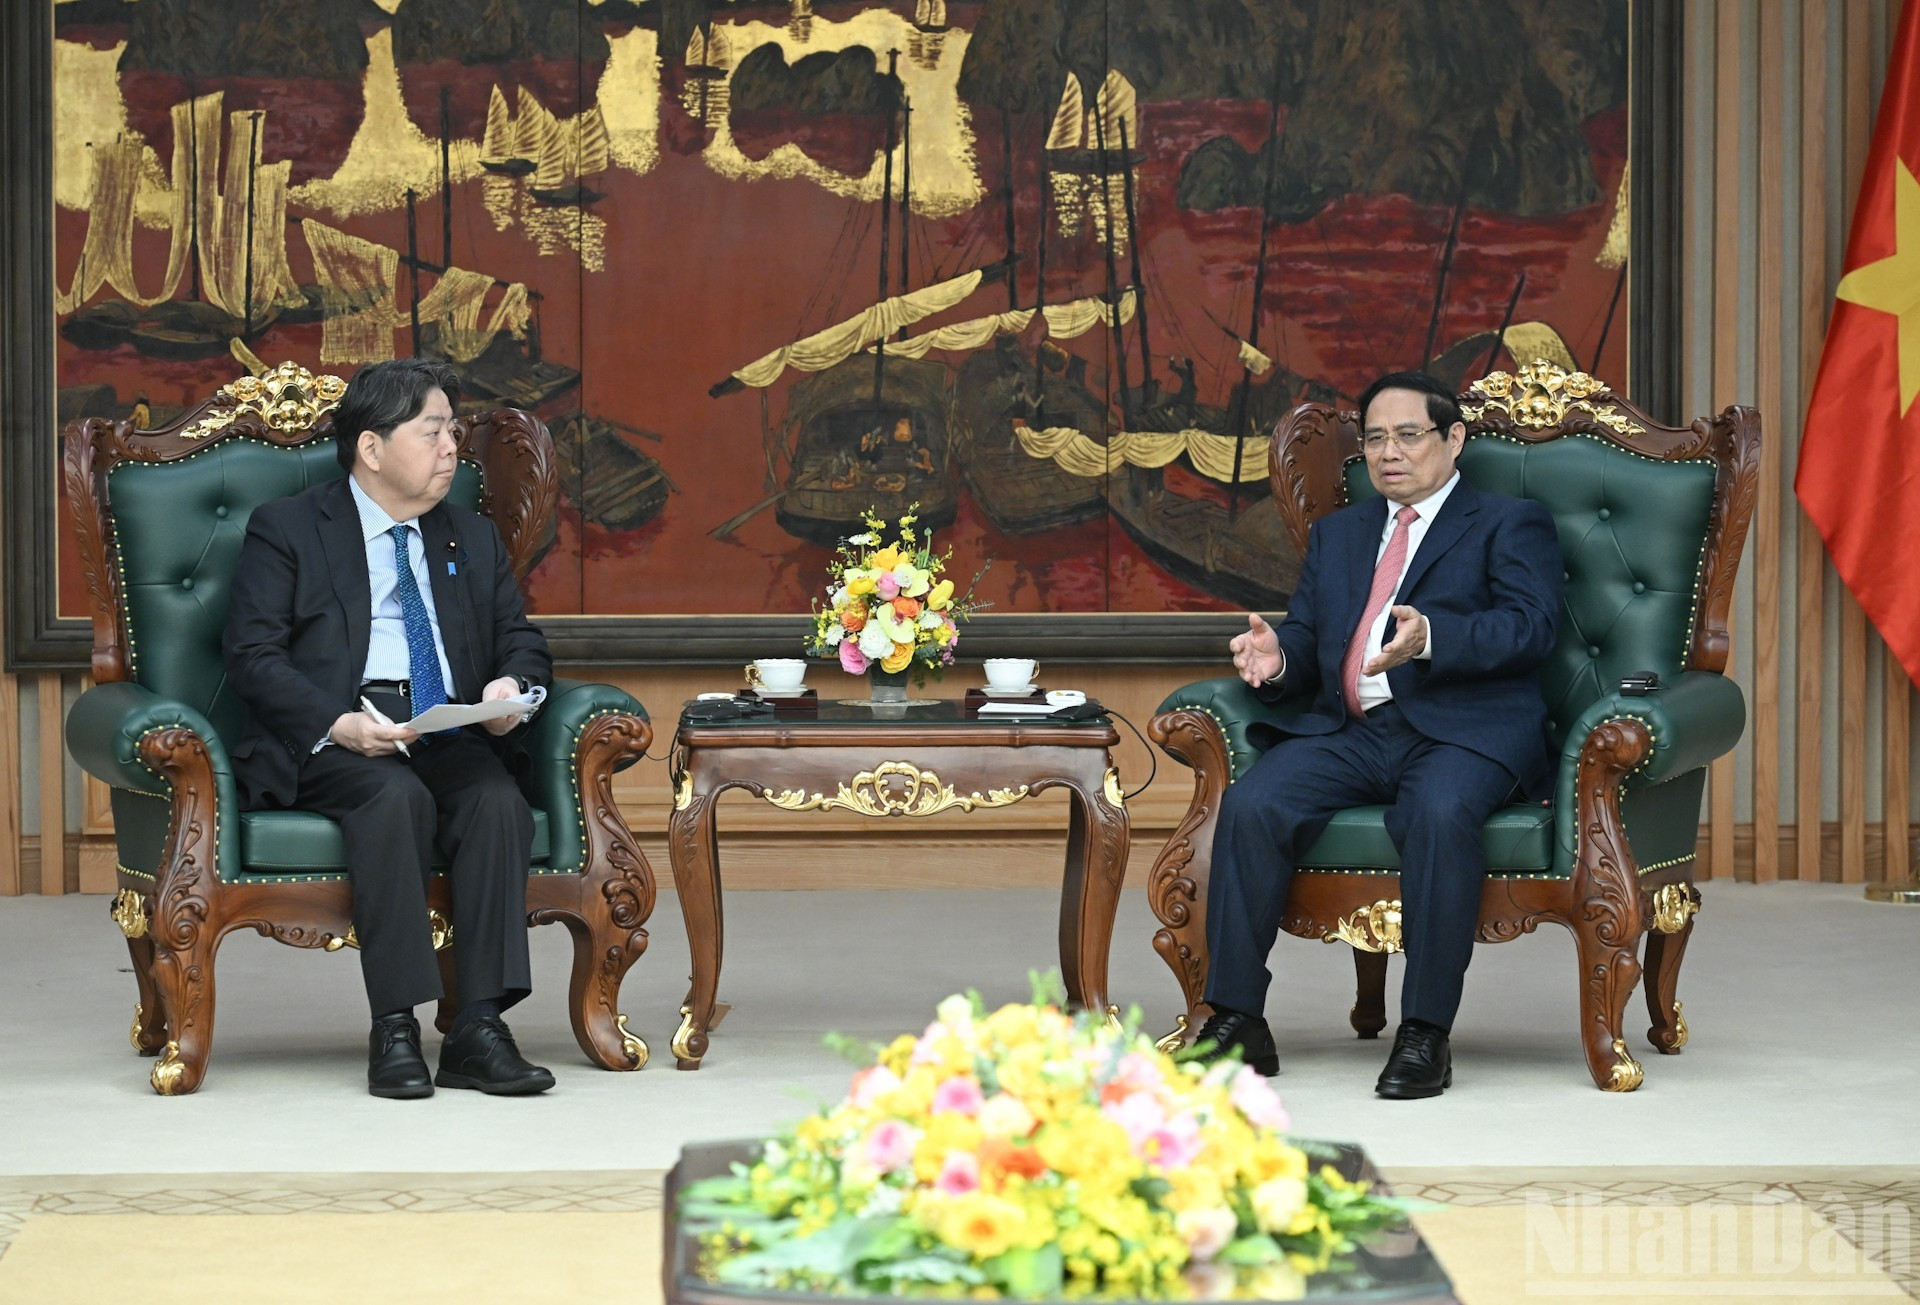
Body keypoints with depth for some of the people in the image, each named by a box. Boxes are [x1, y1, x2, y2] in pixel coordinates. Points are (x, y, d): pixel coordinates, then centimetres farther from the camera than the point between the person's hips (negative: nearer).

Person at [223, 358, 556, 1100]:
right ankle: (394, 1030, -34)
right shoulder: (285, 530, 8)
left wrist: (513, 684, -5)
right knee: (397, 795, -36)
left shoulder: (474, 541, 23)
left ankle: (478, 1028, -33)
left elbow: (521, 639, 22)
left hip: (450, 739, 4)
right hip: (326, 747, -4)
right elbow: (253, 655, -2)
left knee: (498, 800, -30)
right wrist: (337, 724, -19)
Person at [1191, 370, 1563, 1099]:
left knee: (1440, 814, -38)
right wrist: (1276, 657, -5)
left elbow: (1531, 628, -6)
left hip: (1462, 732, -4)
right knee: (1252, 805, -24)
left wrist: (1431, 638, -24)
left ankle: (1425, 1034, -31)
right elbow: (1308, 639, 21)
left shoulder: (1510, 524, 11)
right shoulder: (1337, 534, 29)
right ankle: (1236, 1022, -21)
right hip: (1351, 731, 5)